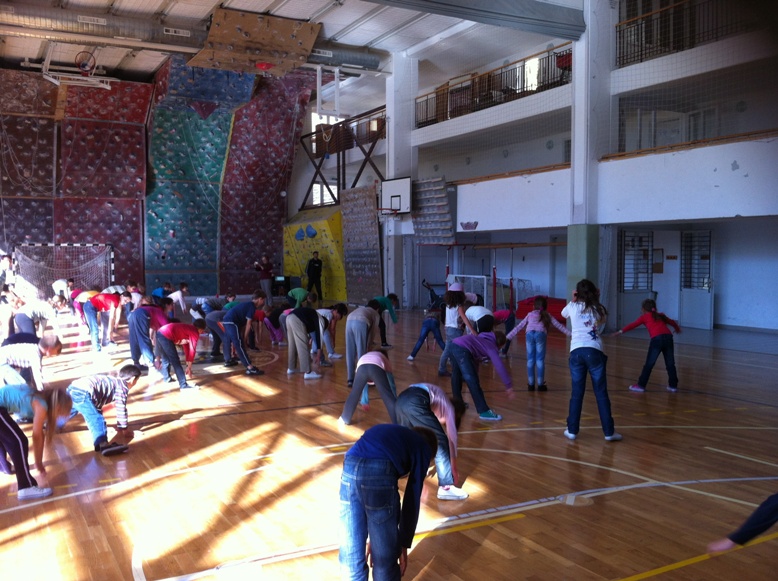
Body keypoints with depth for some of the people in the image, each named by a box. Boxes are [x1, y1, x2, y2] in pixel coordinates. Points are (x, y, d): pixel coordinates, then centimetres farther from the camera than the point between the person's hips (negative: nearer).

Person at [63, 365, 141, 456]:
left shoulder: (113, 381, 30)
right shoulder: (123, 386, 3)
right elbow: (121, 408, 2)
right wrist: (123, 427, 15)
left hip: (73, 388, 10)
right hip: (82, 393, -10)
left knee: (69, 411, 37)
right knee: (96, 418, -18)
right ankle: (102, 444, -35)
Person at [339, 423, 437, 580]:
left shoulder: (390, 433, 39)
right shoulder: (423, 447, 24)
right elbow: (412, 498, 17)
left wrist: (371, 539, 42)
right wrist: (404, 544, 24)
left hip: (349, 469, 5)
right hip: (378, 474, -5)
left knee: (350, 552, 22)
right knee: (385, 555, 15)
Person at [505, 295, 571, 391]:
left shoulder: (530, 314, 30)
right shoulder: (547, 316, 29)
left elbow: (518, 327, 29)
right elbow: (559, 326, 29)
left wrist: (508, 337, 32)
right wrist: (570, 334, 34)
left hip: (530, 334, 1)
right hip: (540, 335, -1)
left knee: (530, 360, 7)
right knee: (540, 360, 4)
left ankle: (531, 384, 10)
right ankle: (540, 384, 6)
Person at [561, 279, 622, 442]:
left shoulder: (573, 307, 7)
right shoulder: (598, 309, 6)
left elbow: (563, 314, 28)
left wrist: (573, 300, 19)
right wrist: (596, 301, 18)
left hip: (576, 352, 1)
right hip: (594, 351, -1)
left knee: (577, 393, 8)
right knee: (601, 393, 4)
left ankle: (572, 430, 12)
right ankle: (609, 432, 8)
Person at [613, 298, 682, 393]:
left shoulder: (644, 317, 17)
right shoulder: (661, 316, 28)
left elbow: (633, 325, 10)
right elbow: (672, 322, 41)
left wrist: (621, 331, 14)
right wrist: (677, 329, 61)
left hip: (657, 339, -4)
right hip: (668, 337, 4)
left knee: (649, 364, 2)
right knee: (670, 364, 13)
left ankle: (641, 385, 6)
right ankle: (673, 386, 17)